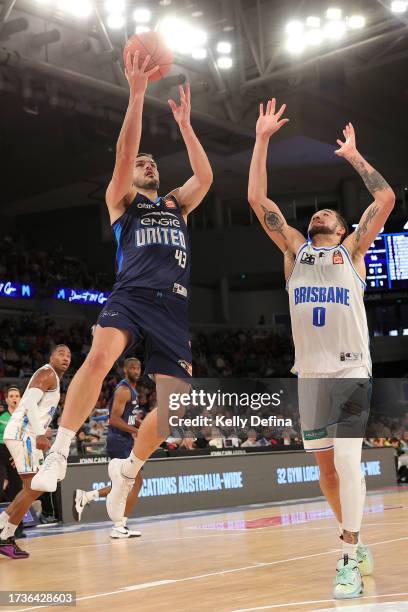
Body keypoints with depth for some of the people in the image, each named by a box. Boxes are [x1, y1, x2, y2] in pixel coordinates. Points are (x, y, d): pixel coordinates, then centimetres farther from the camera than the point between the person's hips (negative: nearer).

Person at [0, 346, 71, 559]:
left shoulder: (53, 380, 24)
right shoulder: (47, 373, -7)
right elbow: (30, 402, -20)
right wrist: (40, 434, -29)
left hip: (28, 435, 10)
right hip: (22, 433, -10)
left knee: (36, 488, 14)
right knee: (32, 488, -11)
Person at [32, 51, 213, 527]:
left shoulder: (176, 205, 29)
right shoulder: (121, 200, 17)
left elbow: (205, 176, 13)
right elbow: (124, 153, 1)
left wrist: (184, 122, 15)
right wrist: (137, 93, -4)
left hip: (173, 308, 4)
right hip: (131, 296, -4)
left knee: (175, 408, -5)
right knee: (99, 357, -36)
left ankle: (126, 470, 21)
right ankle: (58, 455, -25)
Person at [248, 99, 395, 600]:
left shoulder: (352, 249, 8)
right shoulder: (294, 250, 14)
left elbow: (386, 198, -4)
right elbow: (256, 198, 7)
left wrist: (353, 155, 5)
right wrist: (263, 139, 4)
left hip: (351, 372, -3)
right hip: (309, 374, 4)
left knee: (347, 460, -15)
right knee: (325, 466, 8)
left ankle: (349, 559, -8)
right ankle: (353, 541, 25)